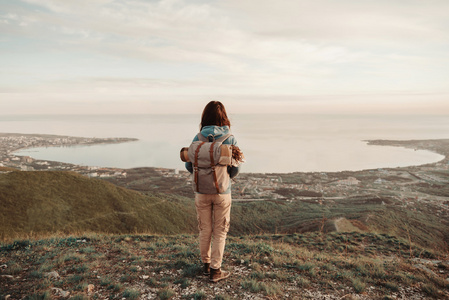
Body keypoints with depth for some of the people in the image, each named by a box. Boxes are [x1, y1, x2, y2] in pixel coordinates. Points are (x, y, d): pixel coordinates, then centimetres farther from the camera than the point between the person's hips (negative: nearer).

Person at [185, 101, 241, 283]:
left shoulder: (198, 138, -7)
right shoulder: (230, 139, -10)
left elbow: (189, 166, 0)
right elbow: (235, 169, -7)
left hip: (202, 191, 2)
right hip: (222, 192, -2)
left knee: (205, 230, 17)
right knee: (220, 232, 11)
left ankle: (206, 264, 33)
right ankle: (215, 271, 17)